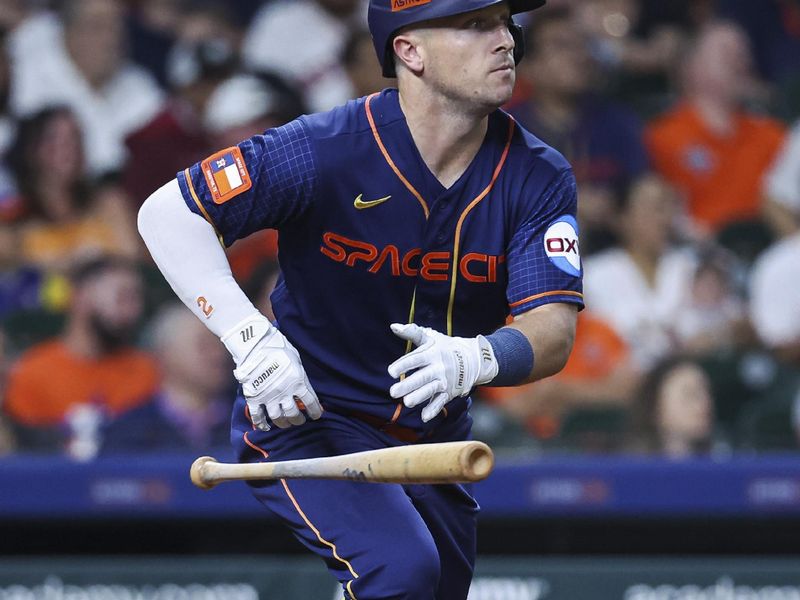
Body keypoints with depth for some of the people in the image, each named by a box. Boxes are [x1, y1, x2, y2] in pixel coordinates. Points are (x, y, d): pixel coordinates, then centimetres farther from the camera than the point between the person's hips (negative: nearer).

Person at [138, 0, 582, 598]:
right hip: (305, 421, -6)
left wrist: (473, 359, -43)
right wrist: (249, 337, -34)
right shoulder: (328, 150, -21)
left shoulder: (539, 178, -10)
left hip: (432, 437, 6)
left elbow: (554, 331, -19)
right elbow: (168, 213, -20)